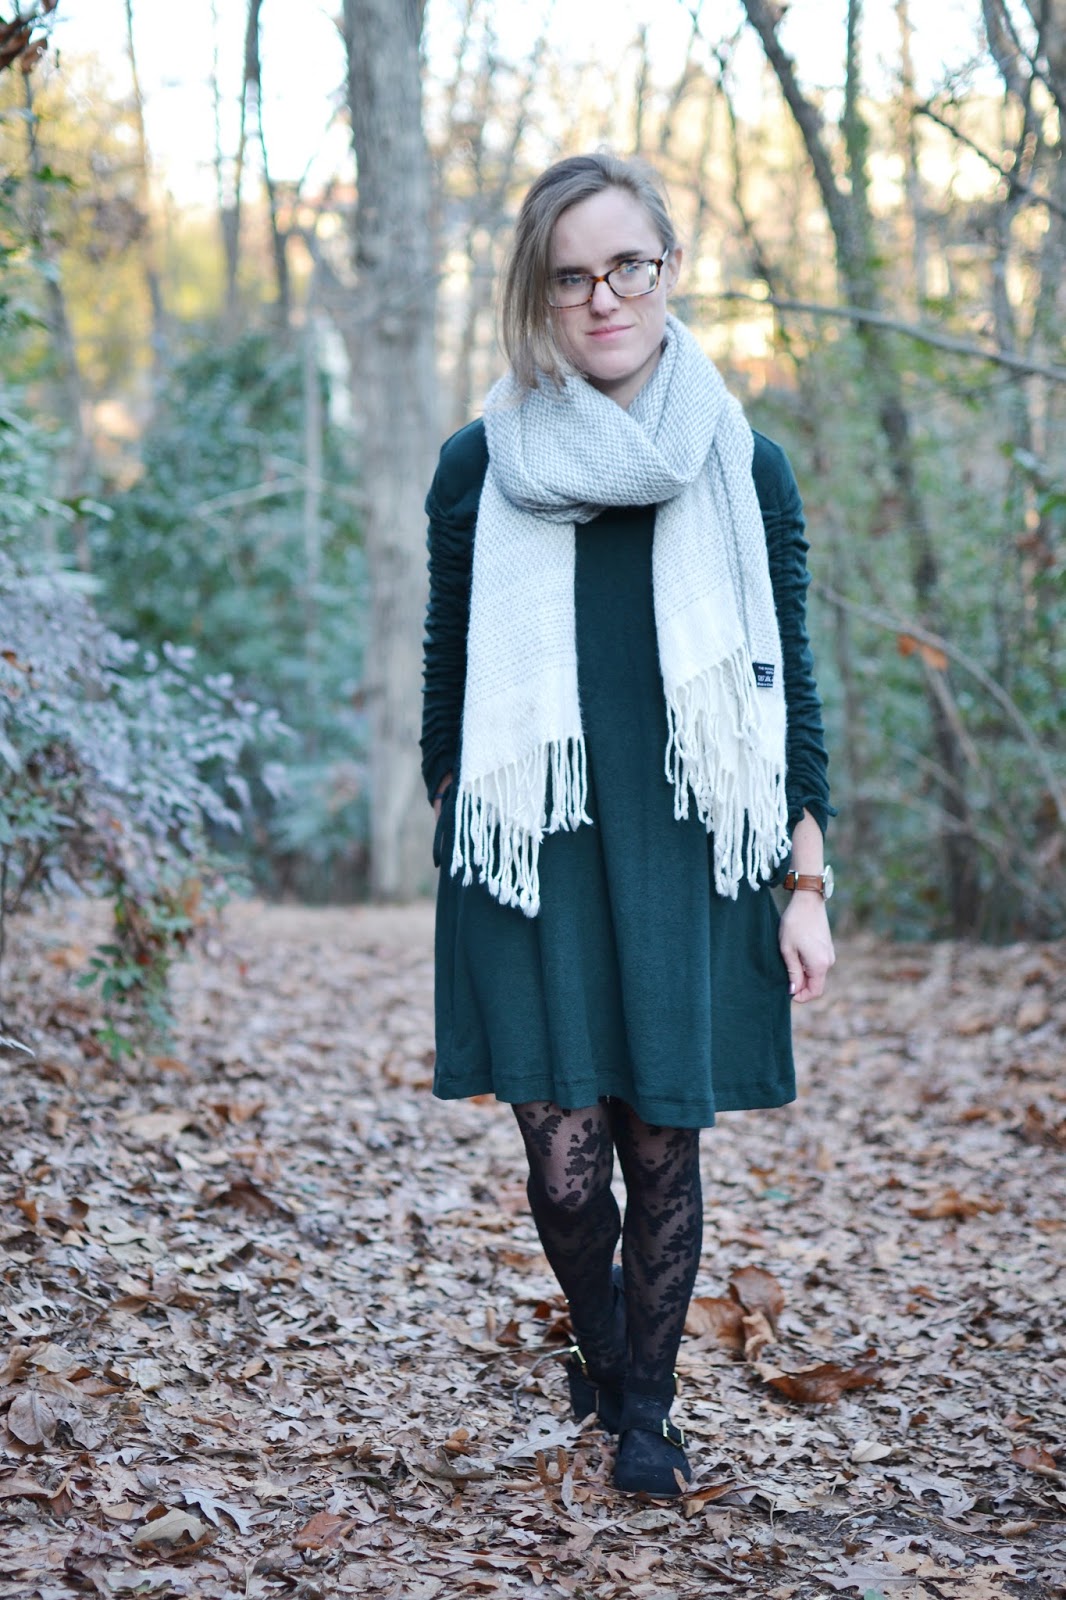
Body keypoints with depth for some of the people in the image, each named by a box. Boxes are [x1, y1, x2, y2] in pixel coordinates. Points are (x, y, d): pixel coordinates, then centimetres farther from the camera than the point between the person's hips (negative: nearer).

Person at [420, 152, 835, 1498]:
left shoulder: (742, 467, 3)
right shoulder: (480, 467, 3)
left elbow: (788, 687, 6)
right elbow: (447, 680, 10)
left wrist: (807, 886, 3)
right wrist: (452, 857, 11)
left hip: (683, 859, 0)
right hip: (530, 857, 0)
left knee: (662, 1148, 3)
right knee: (563, 1157, -3)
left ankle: (646, 1402, 25)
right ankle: (600, 1345, 29)